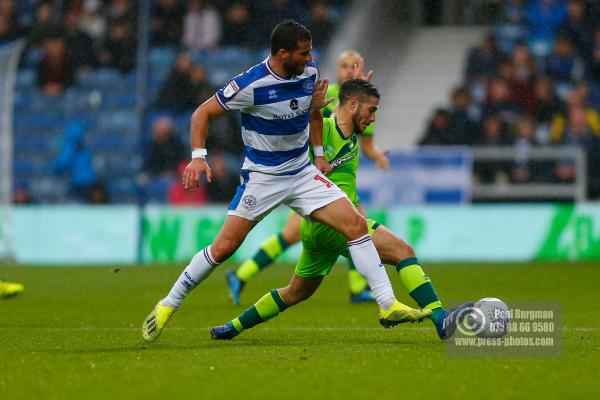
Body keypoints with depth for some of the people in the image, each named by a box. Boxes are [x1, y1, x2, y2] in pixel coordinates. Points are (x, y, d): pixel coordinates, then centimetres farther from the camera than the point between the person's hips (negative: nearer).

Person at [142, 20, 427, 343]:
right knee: (224, 247, -10)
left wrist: (319, 154, 14)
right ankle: (168, 305, 9)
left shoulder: (309, 73, -3)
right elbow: (203, 113, -12)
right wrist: (198, 156, -24)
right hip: (261, 177, -5)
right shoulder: (251, 84, -20)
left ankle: (388, 306, -6)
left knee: (356, 224, -9)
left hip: (303, 173, 5)